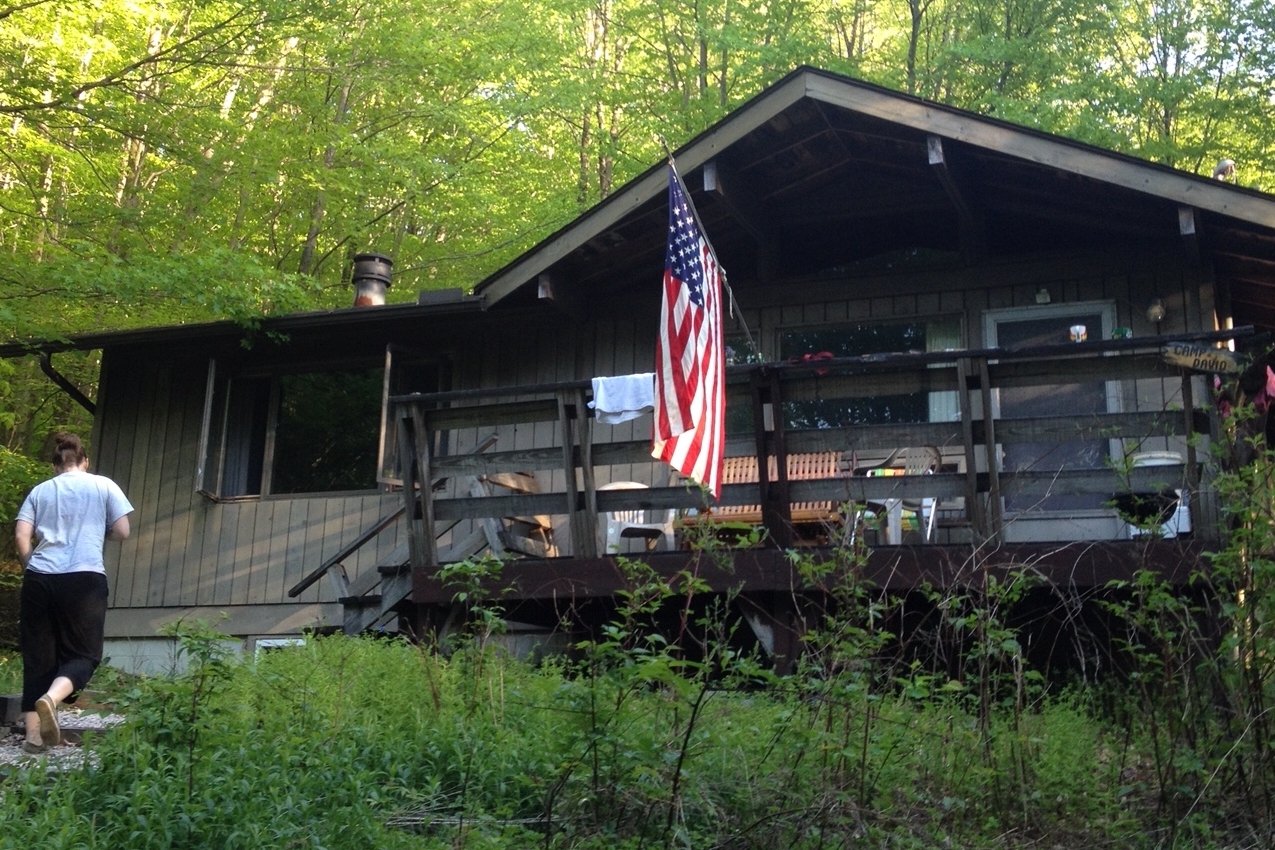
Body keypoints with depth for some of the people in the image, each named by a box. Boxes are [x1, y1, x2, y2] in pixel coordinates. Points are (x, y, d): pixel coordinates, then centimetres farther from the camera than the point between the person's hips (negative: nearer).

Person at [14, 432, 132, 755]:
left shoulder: (39, 490, 13)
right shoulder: (104, 486, 8)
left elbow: (21, 536, 4)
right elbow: (122, 531, 4)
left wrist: (31, 566, 17)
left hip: (40, 578, 3)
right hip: (84, 578, -3)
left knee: (38, 655, 9)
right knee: (84, 653, 3)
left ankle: (33, 733, 3)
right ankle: (50, 698, -26)